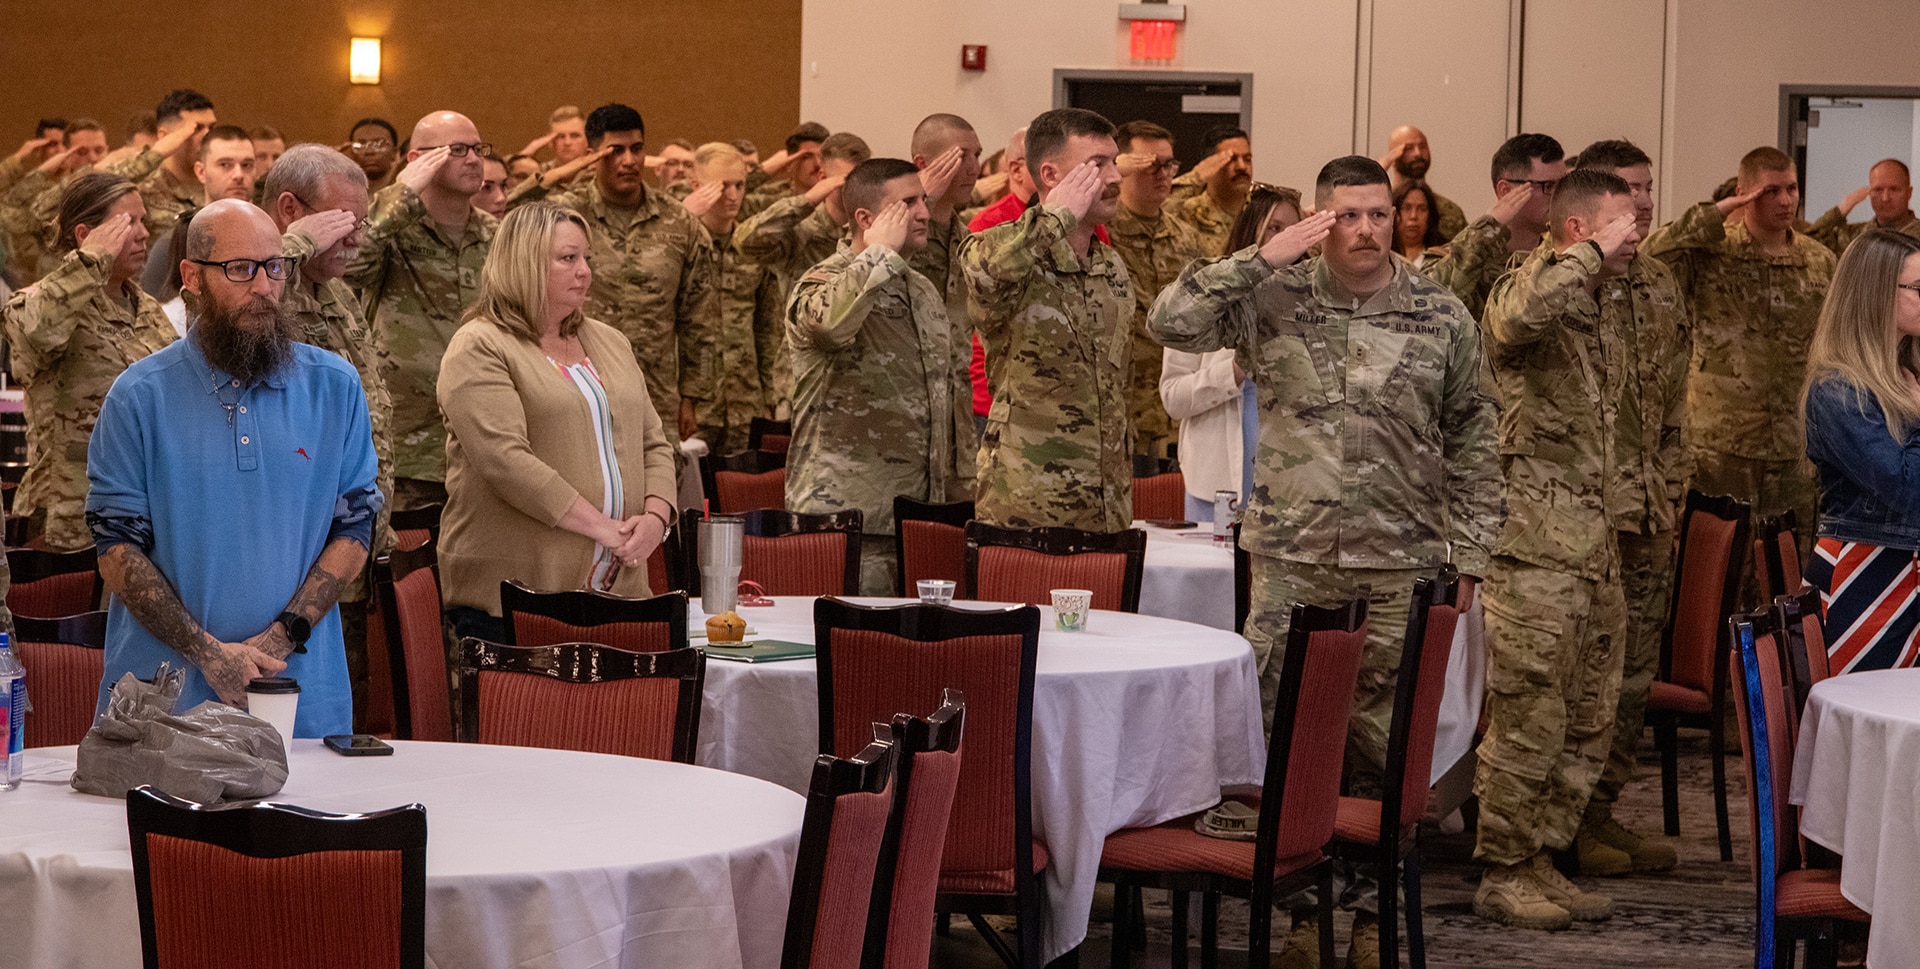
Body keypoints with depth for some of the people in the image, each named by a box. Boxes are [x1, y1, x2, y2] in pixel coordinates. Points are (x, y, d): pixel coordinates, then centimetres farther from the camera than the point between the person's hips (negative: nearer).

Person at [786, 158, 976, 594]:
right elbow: (831, 321, -34)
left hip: (922, 516, 7)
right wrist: (881, 252, -18)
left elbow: (955, 391, 24)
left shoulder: (924, 290, 18)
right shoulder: (824, 284, -6)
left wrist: (962, 488, 18)